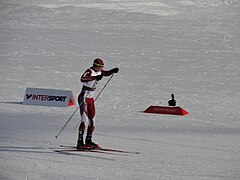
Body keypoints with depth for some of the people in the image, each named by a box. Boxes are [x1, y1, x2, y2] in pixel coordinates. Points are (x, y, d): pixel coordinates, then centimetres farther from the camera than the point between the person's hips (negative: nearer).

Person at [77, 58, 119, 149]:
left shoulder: (98, 72, 6)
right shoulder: (89, 72, -20)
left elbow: (107, 73, 25)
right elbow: (82, 79, -40)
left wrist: (113, 70, 5)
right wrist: (95, 77, -48)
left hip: (90, 99, 9)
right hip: (83, 98, -9)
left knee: (92, 120, 13)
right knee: (84, 120, -15)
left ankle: (88, 140, 26)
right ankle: (80, 142, -16)